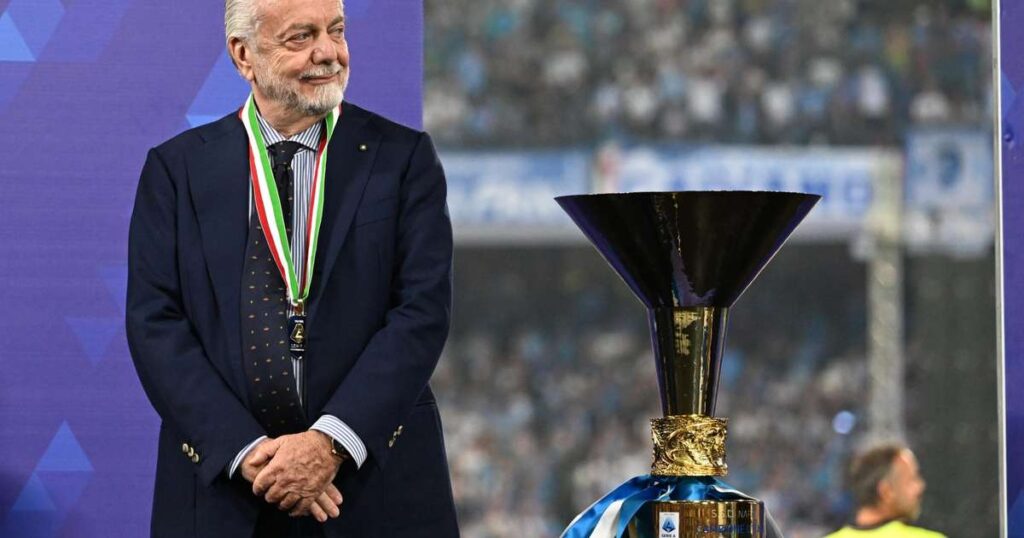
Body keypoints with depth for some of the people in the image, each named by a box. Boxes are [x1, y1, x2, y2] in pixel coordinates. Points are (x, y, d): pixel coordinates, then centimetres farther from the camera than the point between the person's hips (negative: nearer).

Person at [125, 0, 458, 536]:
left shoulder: (403, 157, 3)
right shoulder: (176, 168, 5)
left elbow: (424, 310, -6)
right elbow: (155, 324, -2)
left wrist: (332, 442, -17)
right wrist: (248, 450, -14)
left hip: (373, 481, 0)